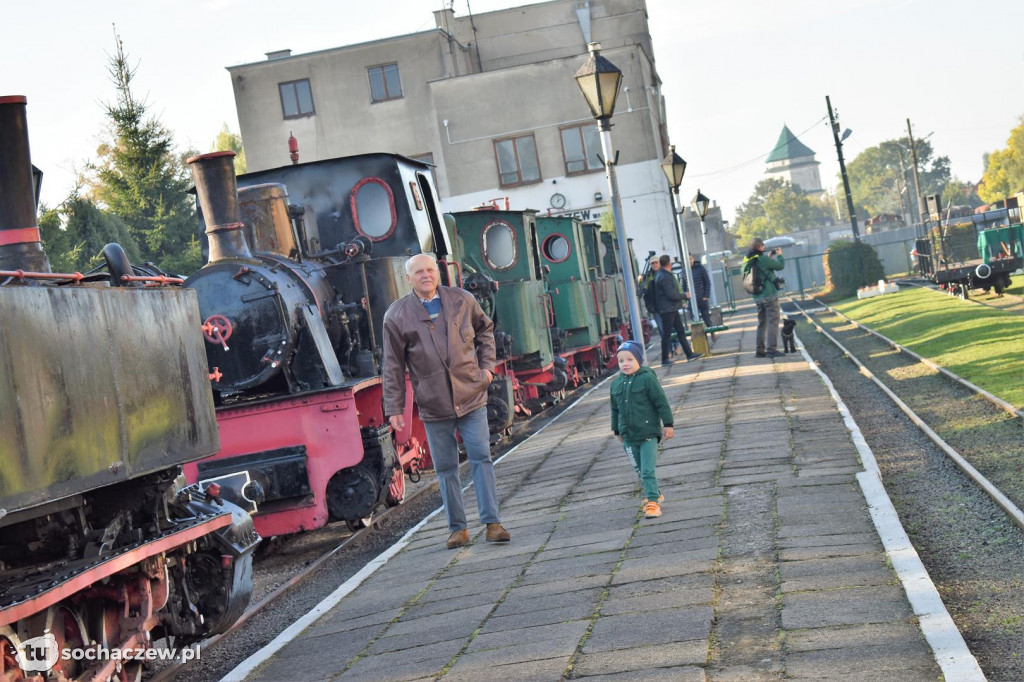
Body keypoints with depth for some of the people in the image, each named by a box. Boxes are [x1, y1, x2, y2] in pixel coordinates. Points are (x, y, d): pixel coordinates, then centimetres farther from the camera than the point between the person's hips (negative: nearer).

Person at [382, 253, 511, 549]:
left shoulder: (463, 300, 4)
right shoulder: (396, 316, -1)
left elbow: (485, 329, 22)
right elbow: (393, 366, 2)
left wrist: (487, 364, 8)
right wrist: (394, 408, -1)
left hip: (471, 395, 1)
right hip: (433, 404, 0)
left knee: (481, 458, -4)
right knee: (445, 468, 5)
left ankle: (492, 523, -1)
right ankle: (458, 528, 14)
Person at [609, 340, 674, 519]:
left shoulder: (647, 378, -10)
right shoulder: (616, 384, 5)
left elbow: (661, 402, -7)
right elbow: (615, 409, 17)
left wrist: (668, 424, -6)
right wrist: (617, 430, 23)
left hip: (648, 433, -6)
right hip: (629, 437, 6)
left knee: (648, 470, -10)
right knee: (639, 470, 14)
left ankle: (653, 501, -3)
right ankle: (654, 494, 31)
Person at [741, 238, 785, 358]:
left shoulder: (747, 261, 5)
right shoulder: (762, 259, -17)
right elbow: (780, 266, -8)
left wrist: (769, 257, 16)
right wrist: (779, 255, 9)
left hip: (757, 297, 8)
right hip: (769, 295, -8)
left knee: (762, 323, 16)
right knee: (773, 322, -3)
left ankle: (760, 350, 15)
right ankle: (771, 349, -8)